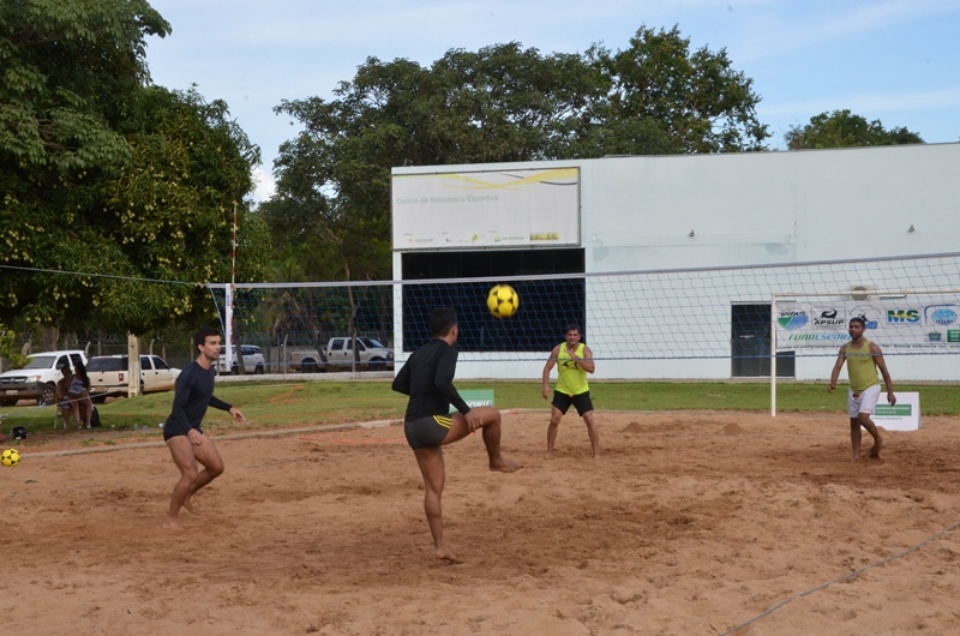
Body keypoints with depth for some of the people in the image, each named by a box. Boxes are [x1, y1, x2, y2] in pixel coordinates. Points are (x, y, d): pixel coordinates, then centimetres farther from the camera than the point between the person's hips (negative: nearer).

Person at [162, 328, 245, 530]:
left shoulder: (210, 371, 5)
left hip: (193, 429, 9)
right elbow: (178, 407, -26)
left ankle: (185, 497, 27)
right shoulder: (189, 374, -23)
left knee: (216, 467, 9)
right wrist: (189, 430, -40)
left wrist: (229, 408, 18)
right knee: (190, 475, -18)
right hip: (177, 430, -9)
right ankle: (171, 519, -4)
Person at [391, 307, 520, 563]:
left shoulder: (419, 353, 18)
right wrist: (465, 411, -17)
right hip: (433, 424, -8)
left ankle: (440, 546, 12)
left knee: (433, 486, 12)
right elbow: (442, 382, -22)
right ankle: (496, 461, 27)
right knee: (492, 415, 7)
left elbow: (398, 384, 22)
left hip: (412, 428, 8)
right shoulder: (447, 350, -5)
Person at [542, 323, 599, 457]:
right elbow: (547, 367, -5)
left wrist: (576, 358, -34)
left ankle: (596, 453, -1)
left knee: (590, 420, -8)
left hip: (581, 392, -1)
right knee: (554, 420, -5)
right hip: (562, 392, 1)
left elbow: (591, 369, -26)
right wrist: (546, 386, -16)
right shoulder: (558, 349, -9)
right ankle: (549, 451, 9)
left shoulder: (585, 350, -12)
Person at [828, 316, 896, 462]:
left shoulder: (872, 347, -11)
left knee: (863, 417, -22)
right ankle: (856, 455, 17)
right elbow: (838, 366, -7)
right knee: (854, 423, 9)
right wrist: (833, 383, -27)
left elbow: (884, 370, -7)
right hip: (854, 390, 6)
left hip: (871, 388, -6)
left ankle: (878, 439, 5)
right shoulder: (845, 348, 2)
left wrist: (890, 392, -8)